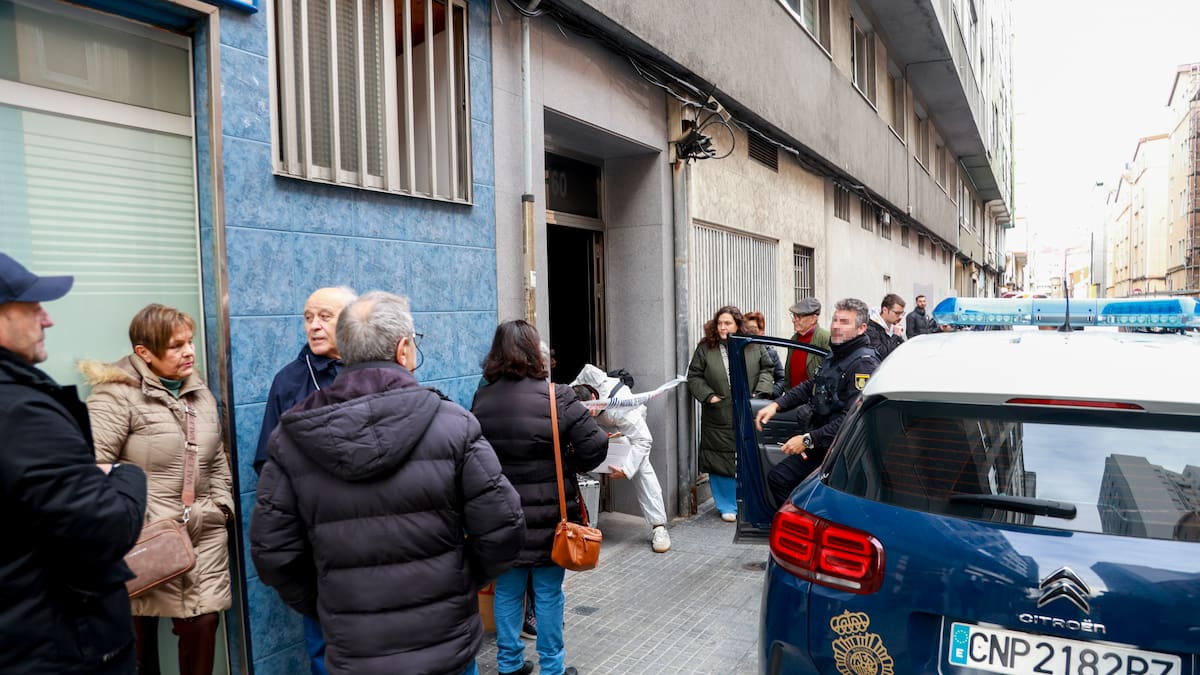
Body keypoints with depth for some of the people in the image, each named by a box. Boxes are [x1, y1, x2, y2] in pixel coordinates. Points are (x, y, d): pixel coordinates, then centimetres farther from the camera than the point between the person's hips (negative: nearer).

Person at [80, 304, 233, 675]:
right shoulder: (117, 395, -9)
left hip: (204, 534, 5)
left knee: (204, 618, 4)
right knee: (141, 627, 3)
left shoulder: (201, 393, 13)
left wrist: (221, 505, 11)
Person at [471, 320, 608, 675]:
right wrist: (570, 466, 3)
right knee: (548, 593, 10)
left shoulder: (481, 399, -1)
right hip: (547, 514, -4)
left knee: (507, 590, 17)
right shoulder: (555, 396, -15)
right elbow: (595, 447, -16)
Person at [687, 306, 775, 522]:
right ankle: (727, 506, 16)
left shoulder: (754, 347, 5)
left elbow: (766, 369, 8)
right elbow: (694, 377, 4)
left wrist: (760, 393, -7)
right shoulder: (705, 349, 1)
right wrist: (708, 396, -8)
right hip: (718, 418, -1)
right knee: (720, 463, 2)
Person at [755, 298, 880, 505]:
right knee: (778, 478, 9)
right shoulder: (835, 356, 12)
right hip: (821, 445, 9)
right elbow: (811, 387, 20)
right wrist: (776, 405, 5)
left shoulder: (864, 363, -18)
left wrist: (808, 440, -23)